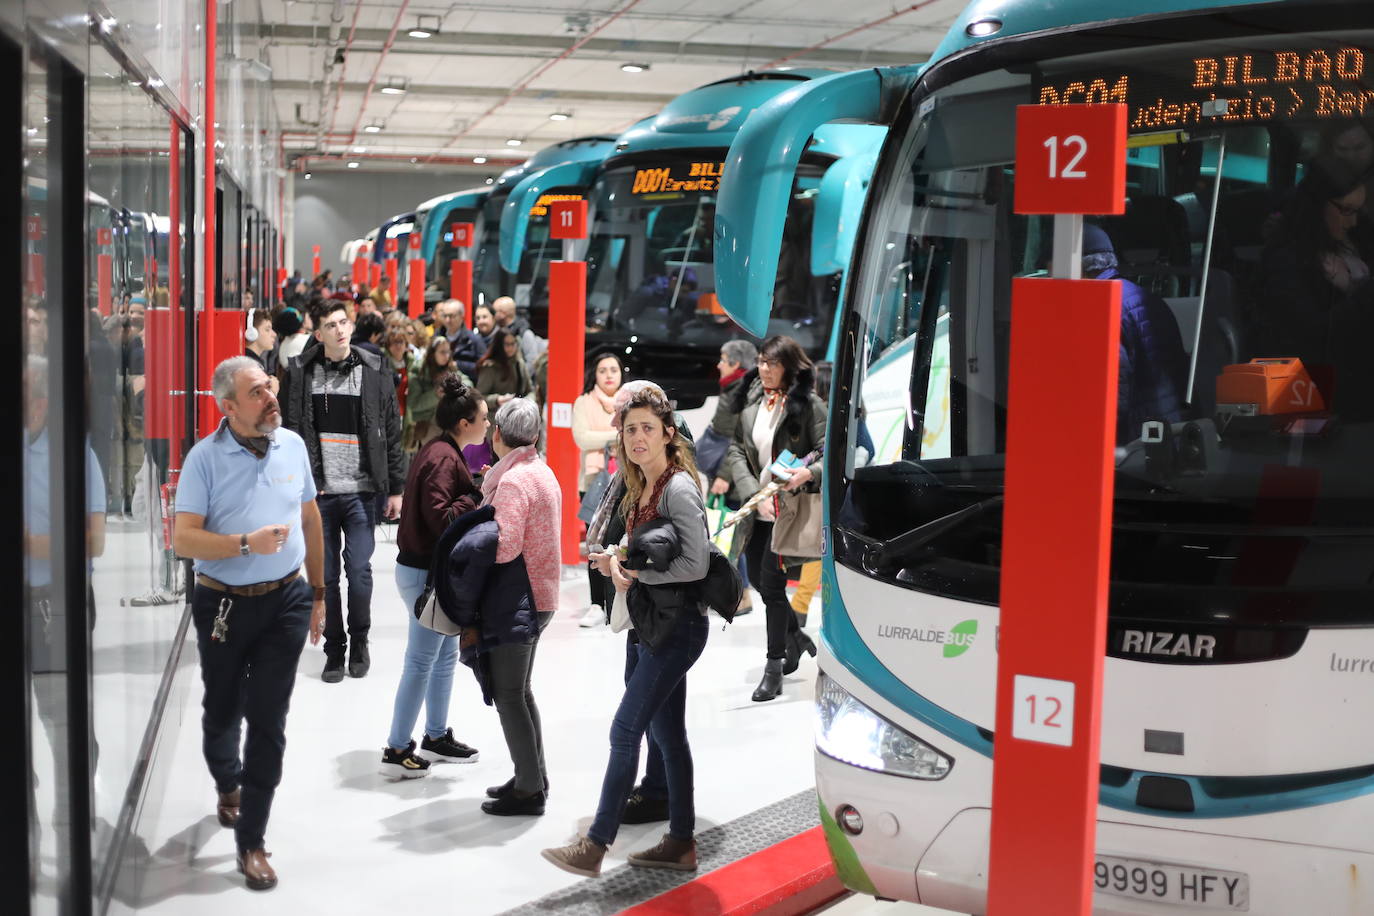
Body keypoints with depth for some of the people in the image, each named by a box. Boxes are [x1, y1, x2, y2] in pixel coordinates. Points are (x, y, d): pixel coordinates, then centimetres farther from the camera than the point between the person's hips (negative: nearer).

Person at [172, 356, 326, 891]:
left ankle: (251, 841, 8)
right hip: (223, 605, -1)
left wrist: (318, 595, 13)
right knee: (222, 711, 17)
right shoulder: (205, 458, -11)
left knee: (268, 722, -1)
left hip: (285, 602, 1)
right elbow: (184, 539, -15)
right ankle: (228, 784, 49)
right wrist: (247, 543, -27)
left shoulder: (293, 445, 0)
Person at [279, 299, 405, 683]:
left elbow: (392, 435, 6)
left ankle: (359, 641, 20)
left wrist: (395, 489, 4)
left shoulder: (374, 374, 3)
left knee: (359, 570, -2)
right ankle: (334, 650, 19)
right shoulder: (300, 375, 2)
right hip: (317, 492, 1)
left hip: (361, 492, 0)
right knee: (326, 576, 6)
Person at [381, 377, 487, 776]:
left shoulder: (439, 451, 10)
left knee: (446, 656, 19)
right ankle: (397, 750, 6)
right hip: (427, 574, -11)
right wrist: (477, 494, -19)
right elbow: (442, 520, -27)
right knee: (421, 662, -2)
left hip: (432, 569, 11)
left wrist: (477, 488, 3)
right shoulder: (443, 459, -21)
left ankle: (436, 736, 31)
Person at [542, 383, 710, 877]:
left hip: (678, 626, -10)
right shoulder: (642, 488, 11)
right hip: (656, 624, 10)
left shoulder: (678, 489, -17)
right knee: (667, 732, 14)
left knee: (625, 729, -7)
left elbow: (695, 564, -21)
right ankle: (681, 842, 23)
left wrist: (635, 573, -15)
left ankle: (595, 845, 0)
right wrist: (620, 560, 1)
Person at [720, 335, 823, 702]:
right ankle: (795, 638, 40)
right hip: (758, 507, 6)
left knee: (771, 580, -7)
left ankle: (775, 666, 6)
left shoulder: (808, 404, -9)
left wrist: (809, 473, -31)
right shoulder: (750, 403, 6)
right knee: (757, 578, 16)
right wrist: (755, 496, -10)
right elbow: (736, 452, 3)